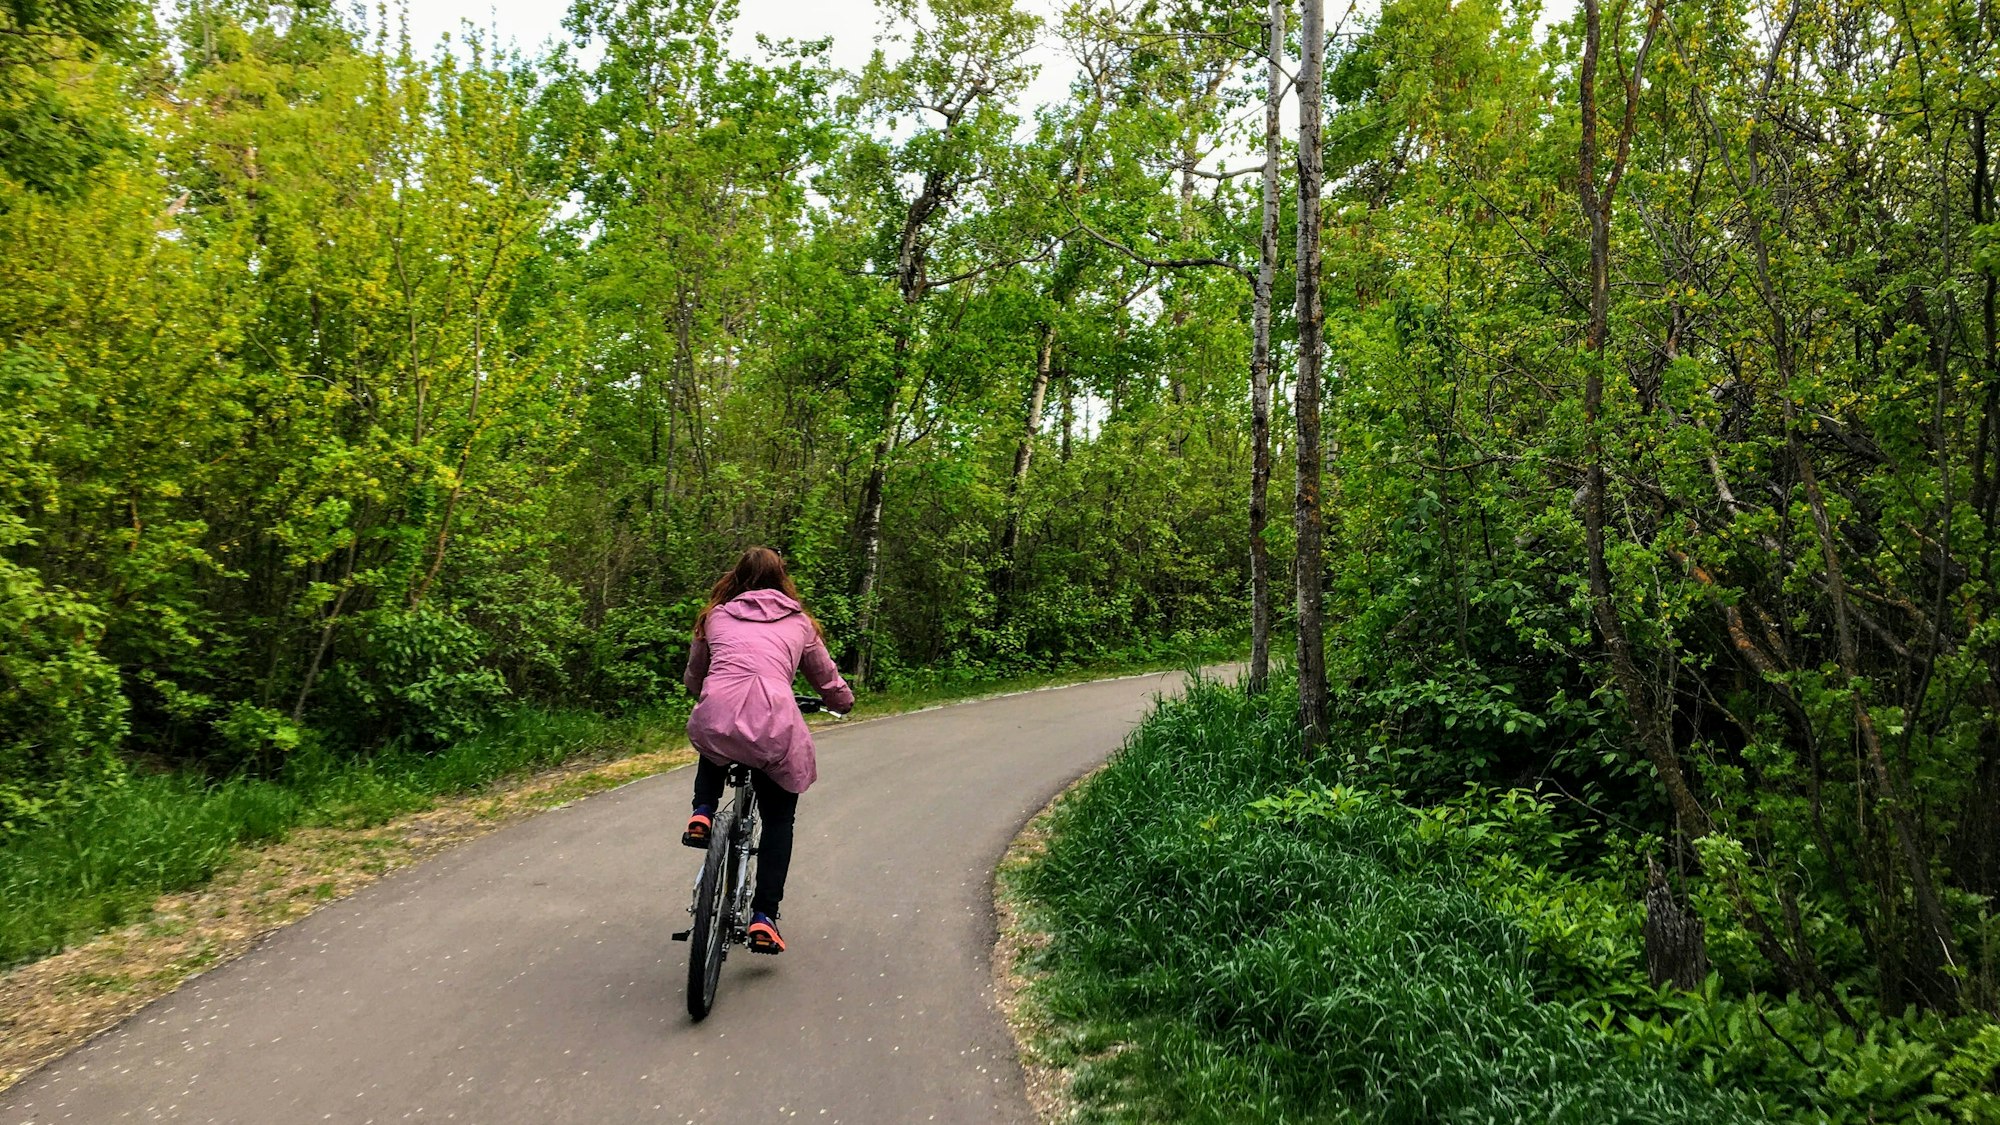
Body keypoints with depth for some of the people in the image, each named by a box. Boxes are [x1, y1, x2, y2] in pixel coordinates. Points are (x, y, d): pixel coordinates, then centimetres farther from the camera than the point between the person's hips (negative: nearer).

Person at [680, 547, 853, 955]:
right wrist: (845, 701, 49)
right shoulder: (798, 623, 20)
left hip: (715, 717, 1)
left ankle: (703, 813, 18)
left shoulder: (717, 617, 23)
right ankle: (764, 917, 12)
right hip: (774, 724, -1)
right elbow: (830, 684, 26)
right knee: (779, 819, 20)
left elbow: (693, 680, 34)